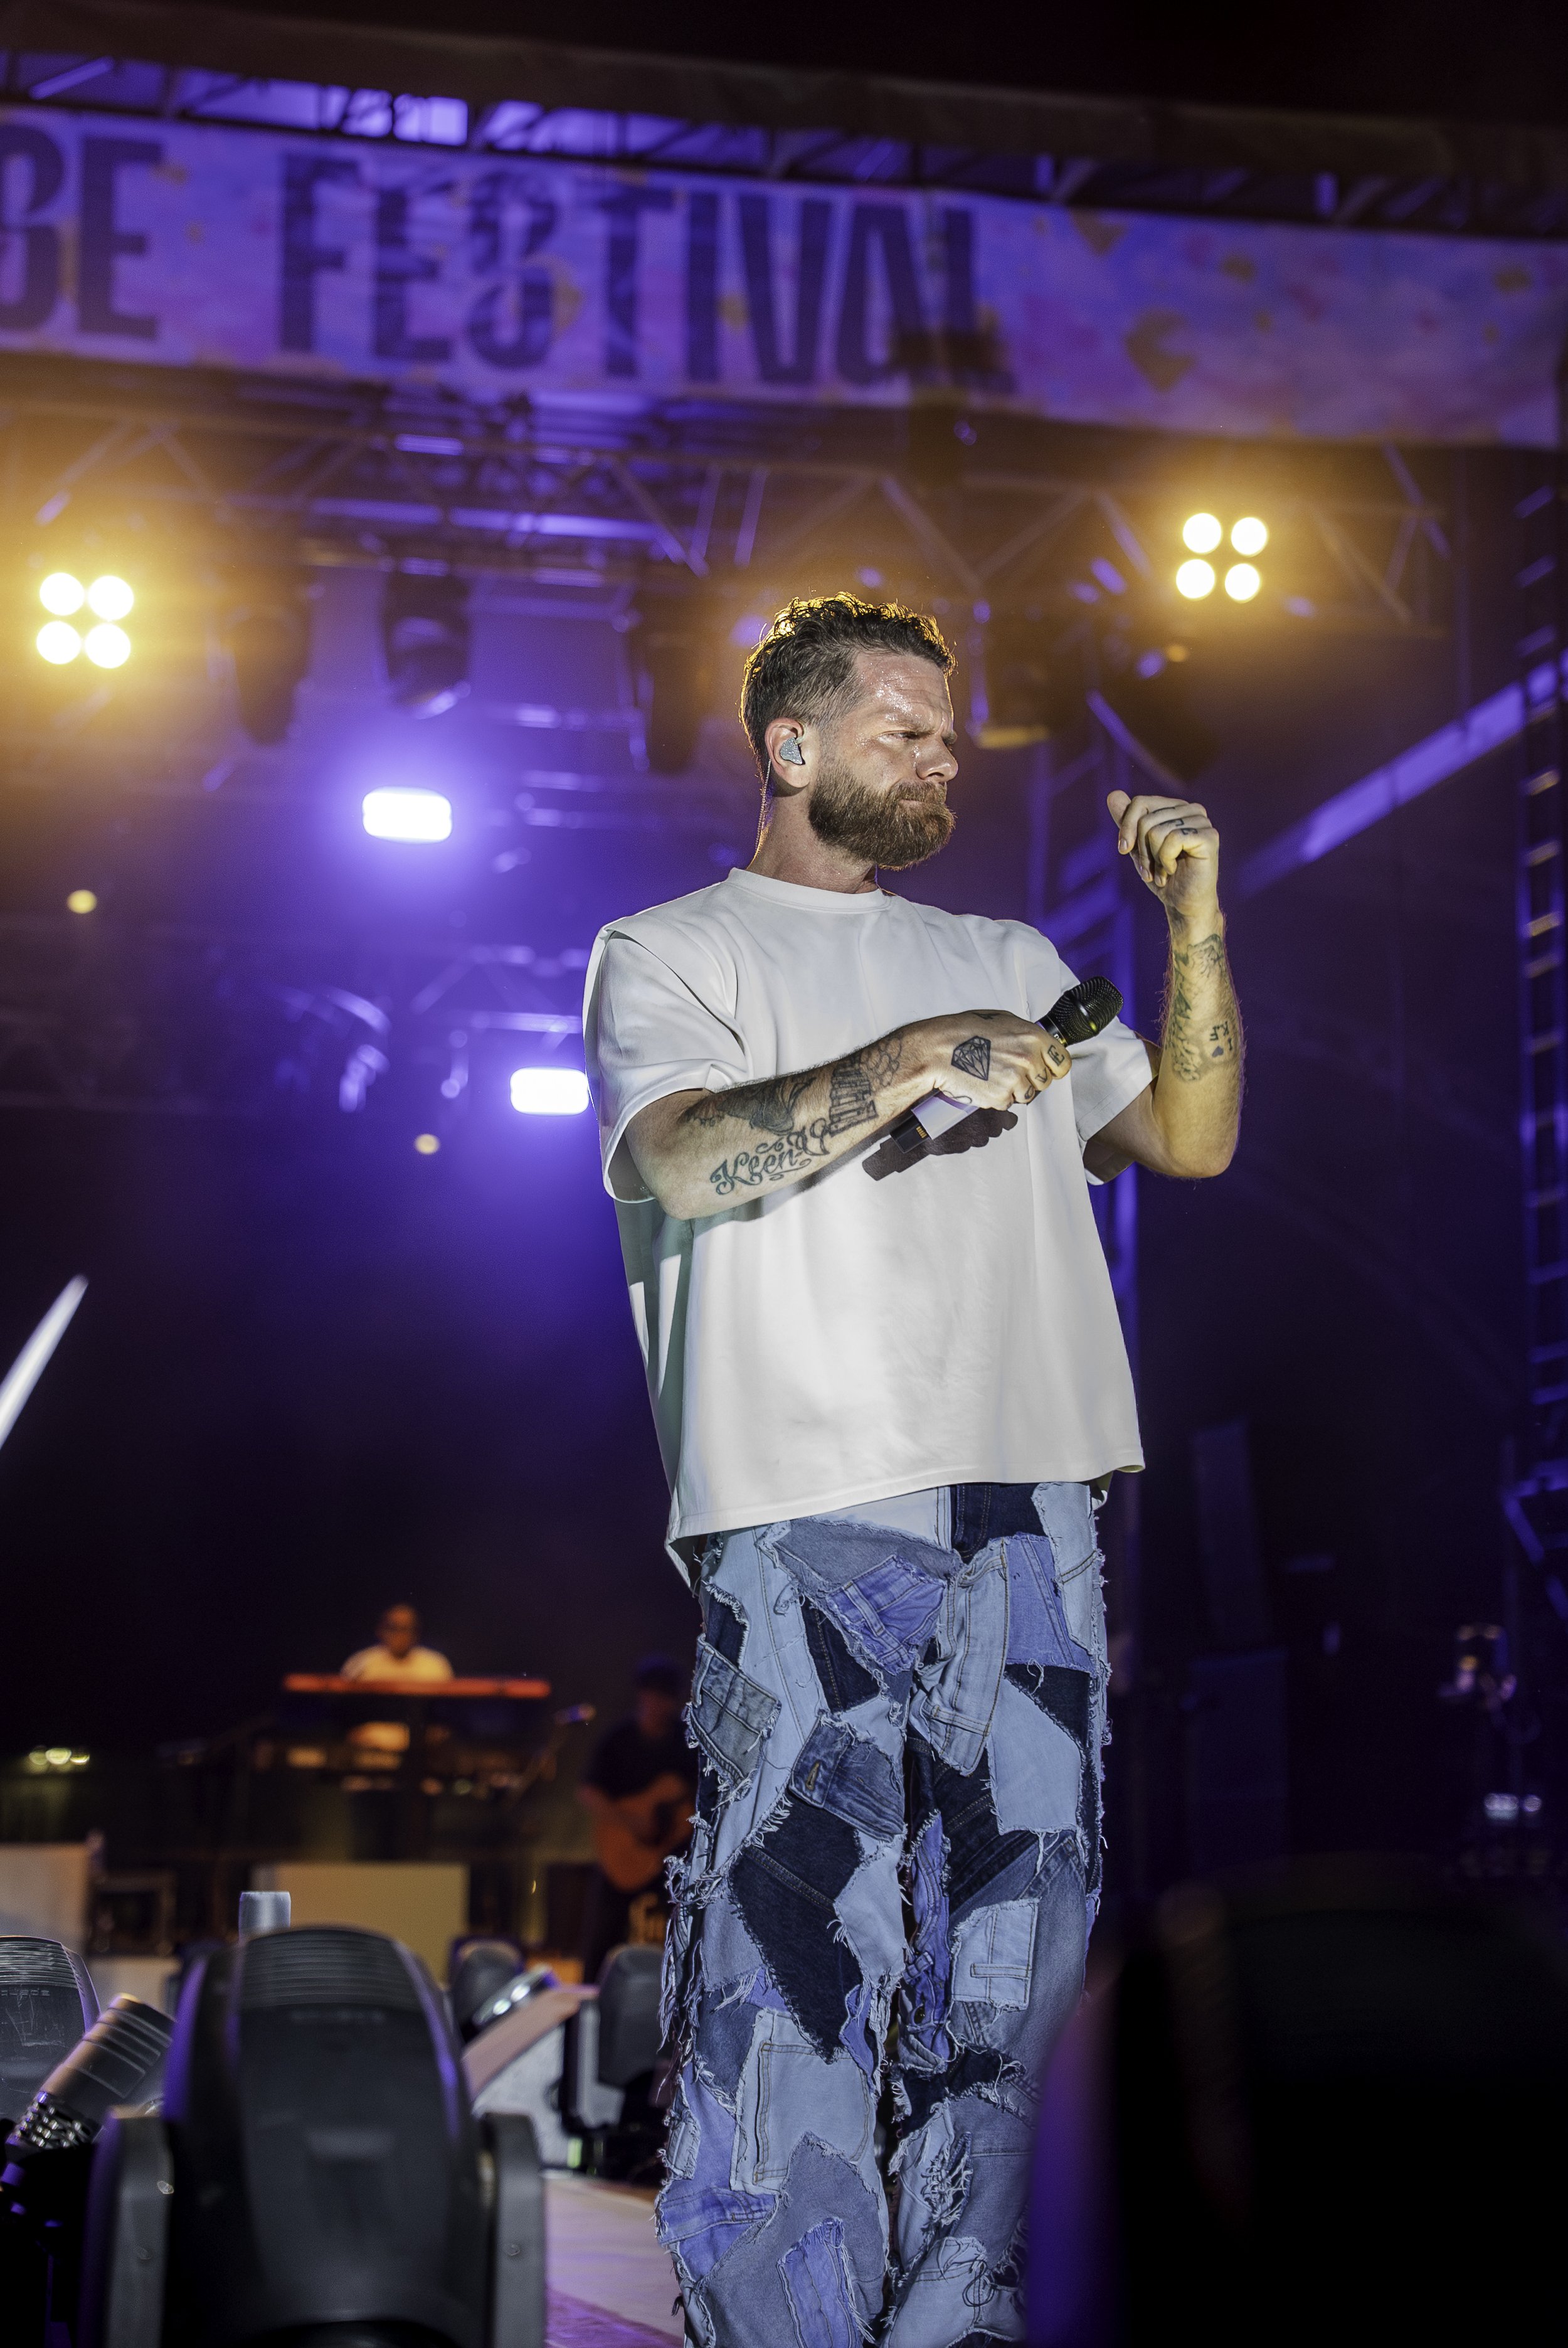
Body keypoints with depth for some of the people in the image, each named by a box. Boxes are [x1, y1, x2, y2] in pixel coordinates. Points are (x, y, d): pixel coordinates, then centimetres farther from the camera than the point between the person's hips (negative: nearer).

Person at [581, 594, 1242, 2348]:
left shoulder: (1004, 959, 24)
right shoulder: (668, 953, 9)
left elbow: (1192, 1143, 18)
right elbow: (685, 1159, -11)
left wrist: (1197, 924, 8)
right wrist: (908, 1066, -20)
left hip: (1033, 1498, 5)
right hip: (809, 1506, -5)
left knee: (1017, 1931, 5)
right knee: (801, 1937, -9)